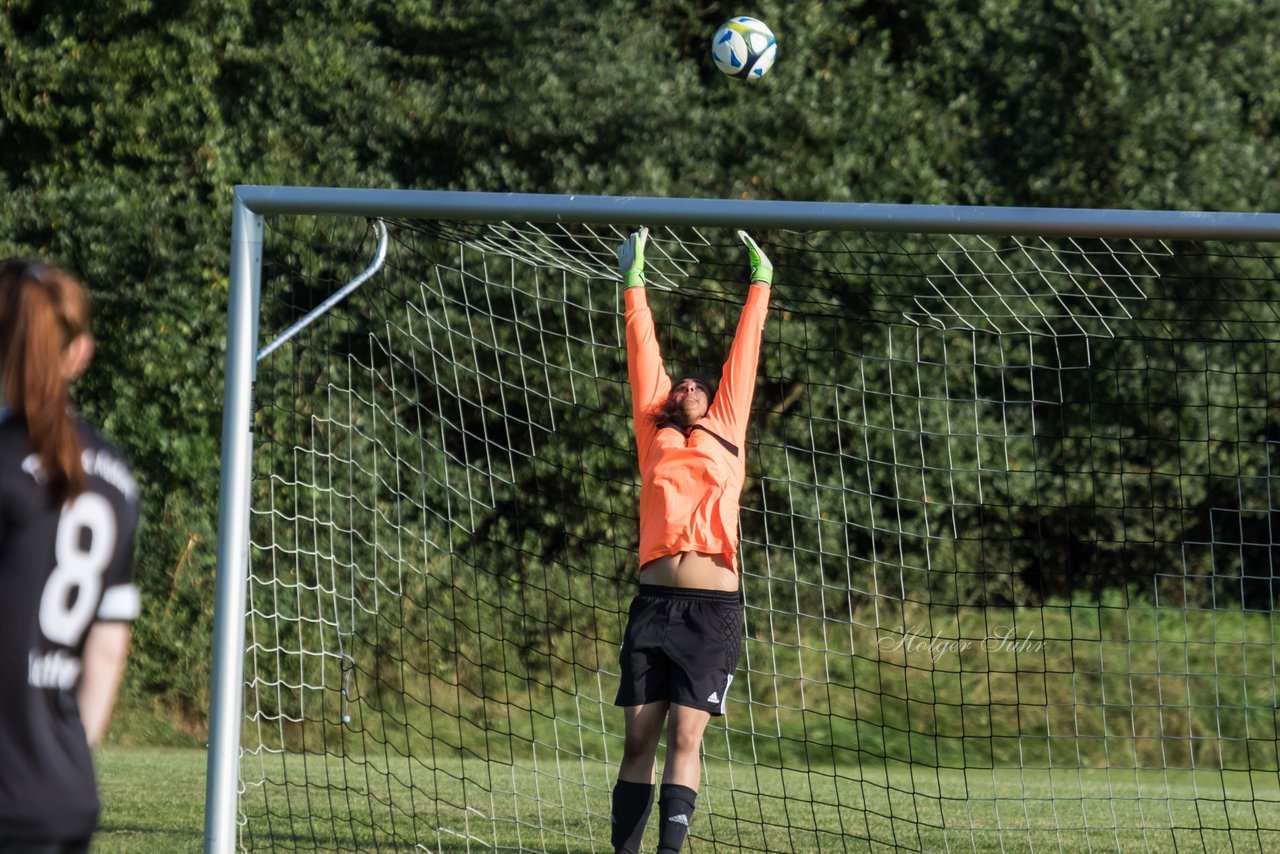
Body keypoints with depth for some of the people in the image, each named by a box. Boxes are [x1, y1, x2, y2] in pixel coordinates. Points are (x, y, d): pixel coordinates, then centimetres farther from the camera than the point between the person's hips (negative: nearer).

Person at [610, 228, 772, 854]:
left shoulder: (724, 434, 14)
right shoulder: (656, 438, 16)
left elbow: (743, 358, 20)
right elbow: (644, 360, 20)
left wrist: (760, 284, 24)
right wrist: (634, 283, 23)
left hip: (713, 607, -2)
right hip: (655, 601, 2)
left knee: (685, 734, -8)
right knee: (639, 736, 0)